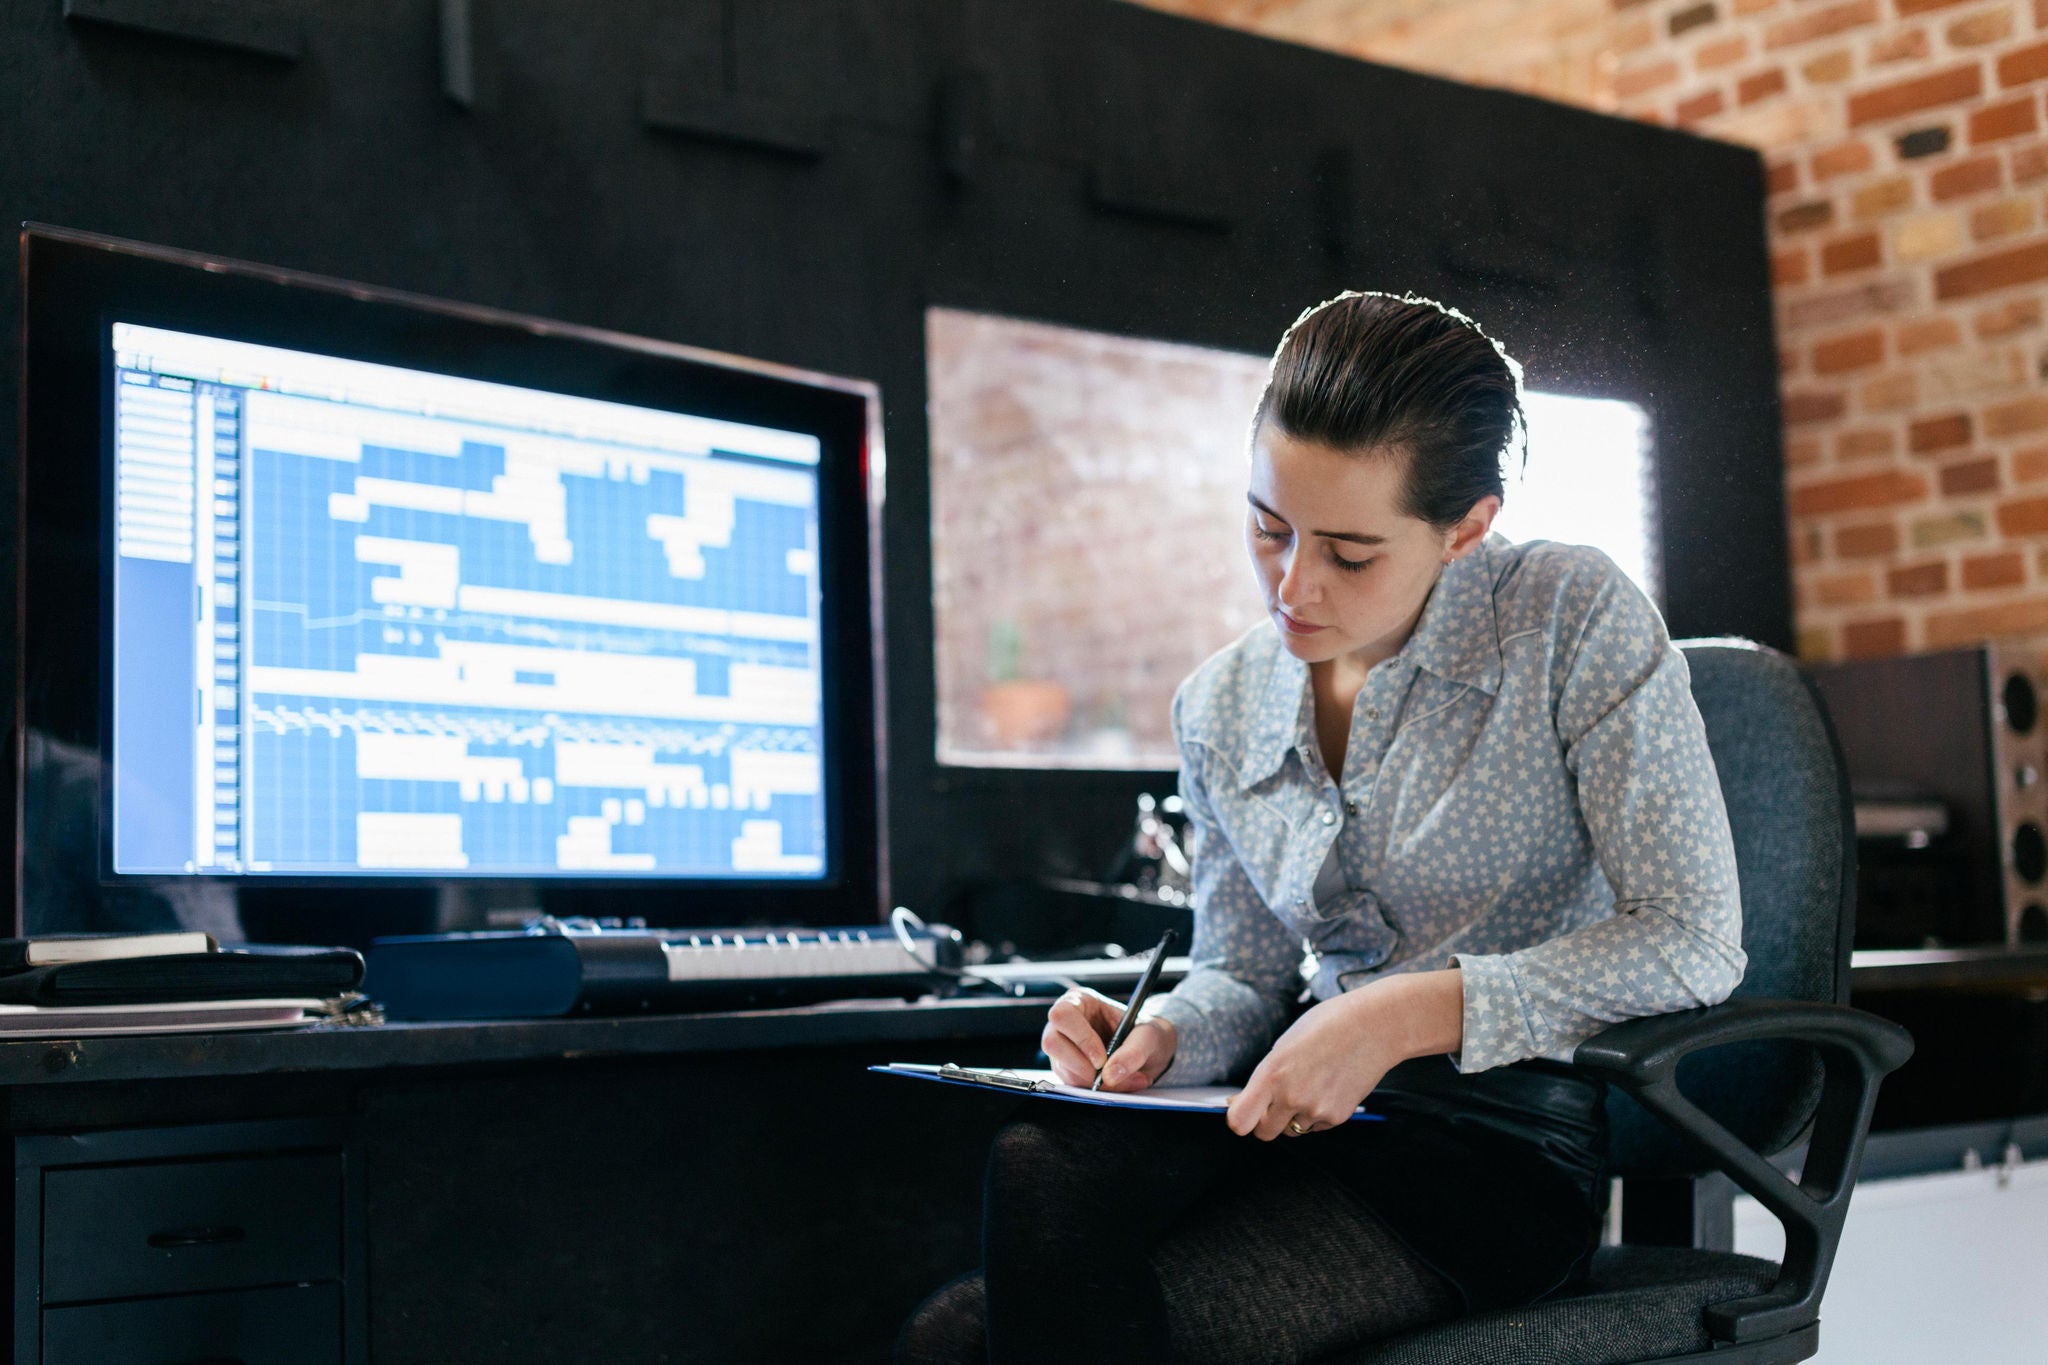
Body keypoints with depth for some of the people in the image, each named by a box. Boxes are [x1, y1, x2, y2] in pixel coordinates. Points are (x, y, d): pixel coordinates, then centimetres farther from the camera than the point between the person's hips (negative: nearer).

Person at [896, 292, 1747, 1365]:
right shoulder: (1219, 709, 11)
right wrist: (1161, 1037, -5)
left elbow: (1695, 943, -11)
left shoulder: (1570, 619, -5)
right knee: (1036, 1165, -30)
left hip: (1503, 1141, -5)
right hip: (1303, 1115, 5)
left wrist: (1405, 1013, -19)